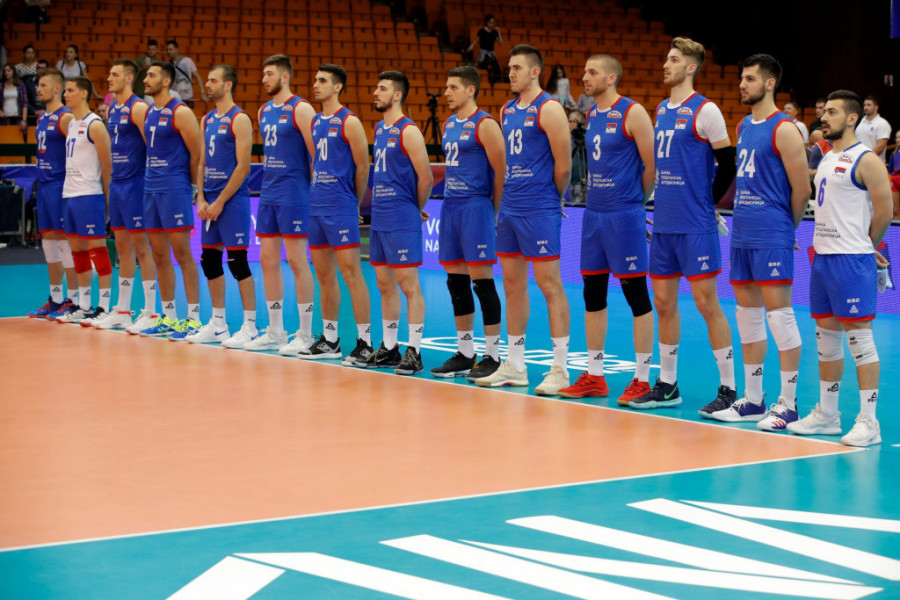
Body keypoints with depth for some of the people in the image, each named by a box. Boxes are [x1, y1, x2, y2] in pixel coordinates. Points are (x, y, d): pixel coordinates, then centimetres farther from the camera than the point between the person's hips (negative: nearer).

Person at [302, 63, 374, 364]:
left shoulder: (349, 122, -9)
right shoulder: (315, 121, 14)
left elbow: (363, 167, -7)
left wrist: (354, 203, 1)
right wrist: (317, 195, 13)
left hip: (340, 208, -8)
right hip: (316, 207, 8)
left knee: (351, 272, -9)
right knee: (324, 276, 12)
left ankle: (364, 343, -8)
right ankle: (330, 341, 20)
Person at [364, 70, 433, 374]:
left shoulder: (408, 131, -12)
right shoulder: (379, 129, 14)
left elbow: (426, 178, -12)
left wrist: (415, 210, -1)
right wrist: (376, 205, 13)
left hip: (401, 221, -9)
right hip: (379, 219, 9)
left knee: (409, 285, -5)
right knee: (385, 284, 13)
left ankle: (414, 352, -1)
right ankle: (388, 348, 20)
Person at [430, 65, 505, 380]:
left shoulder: (485, 125, -10)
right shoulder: (449, 124, 15)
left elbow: (501, 170, -12)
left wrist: (492, 211, -10)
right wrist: (451, 201, 15)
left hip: (476, 206, -8)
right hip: (450, 206, 8)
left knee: (481, 279, -7)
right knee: (456, 281, 9)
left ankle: (493, 356, -2)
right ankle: (464, 354, 16)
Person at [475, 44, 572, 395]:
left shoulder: (549, 109, -10)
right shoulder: (507, 110, 14)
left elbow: (563, 165, -10)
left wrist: (552, 200, 1)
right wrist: (508, 197, 13)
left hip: (539, 210, -8)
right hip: (509, 208, 8)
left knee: (549, 284, -7)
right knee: (513, 284, 11)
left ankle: (560, 369, -4)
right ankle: (514, 366, 18)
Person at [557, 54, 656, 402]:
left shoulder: (632, 113, -11)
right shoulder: (591, 114, 12)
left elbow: (651, 167, -9)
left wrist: (633, 201, 2)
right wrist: (598, 198, 12)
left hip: (624, 216, -8)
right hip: (593, 214, 8)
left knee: (636, 295, -2)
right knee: (593, 295, 10)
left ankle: (642, 380, 2)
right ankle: (594, 377, 17)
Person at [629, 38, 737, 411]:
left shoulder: (704, 110, -10)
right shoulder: (662, 110, 13)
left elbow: (728, 164, -9)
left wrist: (707, 201, -2)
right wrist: (662, 204, 15)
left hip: (695, 226, -8)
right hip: (663, 223, 8)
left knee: (706, 302, -6)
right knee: (663, 302, 10)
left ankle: (729, 389, 0)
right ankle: (667, 385, 19)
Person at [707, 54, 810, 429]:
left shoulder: (784, 130, -10)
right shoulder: (743, 127, 15)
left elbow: (801, 190, -9)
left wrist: (784, 229, 1)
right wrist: (741, 218, 14)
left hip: (772, 236, -8)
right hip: (742, 233, 8)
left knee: (778, 311, -7)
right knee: (748, 313, 10)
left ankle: (788, 404, -2)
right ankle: (752, 400, 17)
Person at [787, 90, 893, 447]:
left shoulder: (866, 160, -10)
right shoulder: (827, 159, 16)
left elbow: (884, 211, -12)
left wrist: (864, 246, 1)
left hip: (852, 261, -9)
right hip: (822, 257, 9)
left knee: (858, 335, -8)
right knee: (826, 334, 13)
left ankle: (868, 422, -6)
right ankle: (826, 415, 21)